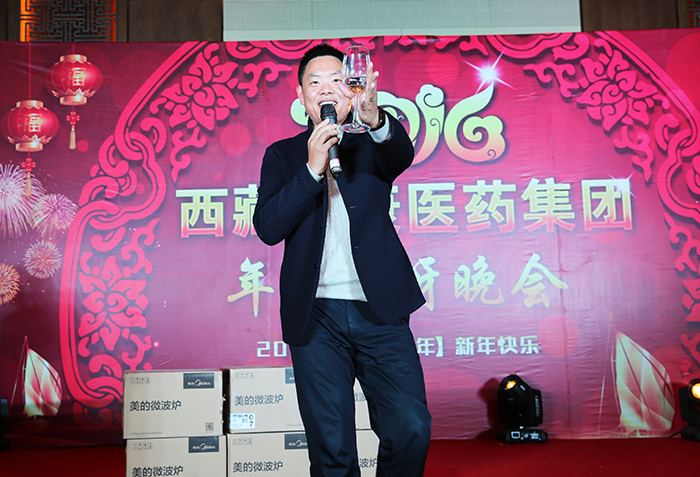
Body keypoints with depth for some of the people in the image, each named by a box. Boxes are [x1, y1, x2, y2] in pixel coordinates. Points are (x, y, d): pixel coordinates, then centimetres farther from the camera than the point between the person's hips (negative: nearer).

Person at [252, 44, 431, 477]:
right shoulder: (283, 155, 11)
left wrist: (375, 119, -35)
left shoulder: (373, 145, 11)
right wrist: (312, 168, -12)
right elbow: (268, 228, -3)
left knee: (411, 429, -6)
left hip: (379, 311, 0)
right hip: (315, 315, 0)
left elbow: (403, 155, -14)